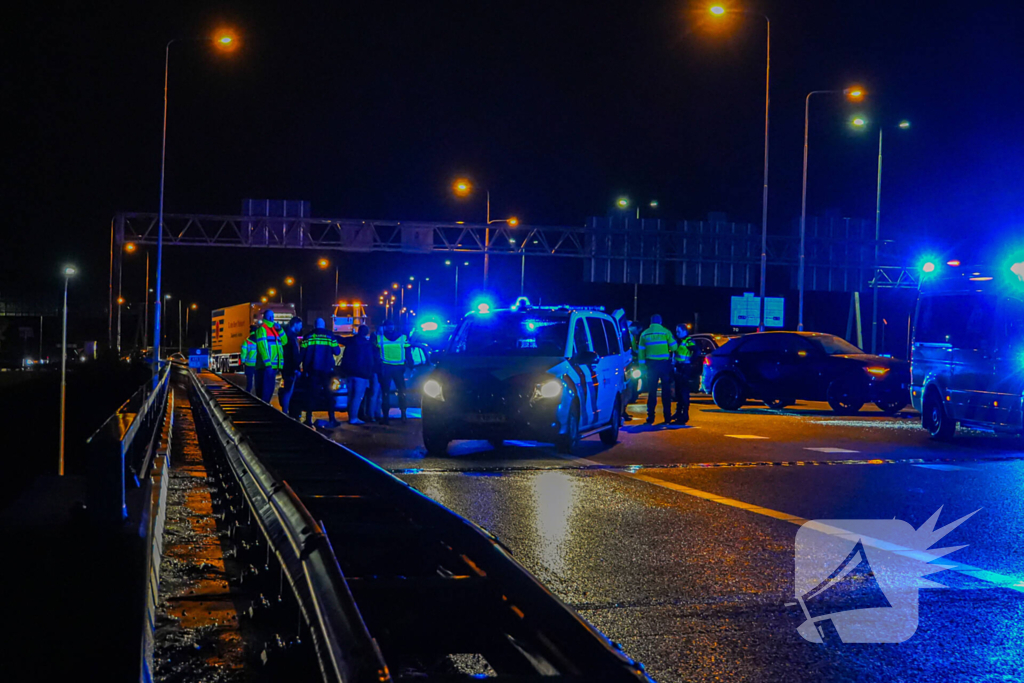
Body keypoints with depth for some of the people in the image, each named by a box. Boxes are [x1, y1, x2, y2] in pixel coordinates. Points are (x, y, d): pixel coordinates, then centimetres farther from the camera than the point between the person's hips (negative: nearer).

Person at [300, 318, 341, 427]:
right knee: (328, 394, 7)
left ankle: (309, 419, -4)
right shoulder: (330, 337, 1)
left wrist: (305, 369, 9)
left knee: (311, 394, 3)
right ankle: (331, 419, 0)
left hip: (312, 370, 0)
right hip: (326, 370, 0)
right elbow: (337, 351, 3)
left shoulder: (308, 337, 3)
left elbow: (303, 354, 1)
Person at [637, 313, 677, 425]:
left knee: (652, 391, 6)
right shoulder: (665, 332, -3)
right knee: (666, 390, 6)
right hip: (664, 363, -2)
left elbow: (641, 351, 7)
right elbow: (673, 347, -2)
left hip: (651, 364, 2)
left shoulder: (644, 334, 5)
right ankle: (667, 416, 7)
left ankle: (650, 417, 2)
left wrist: (642, 364, 12)